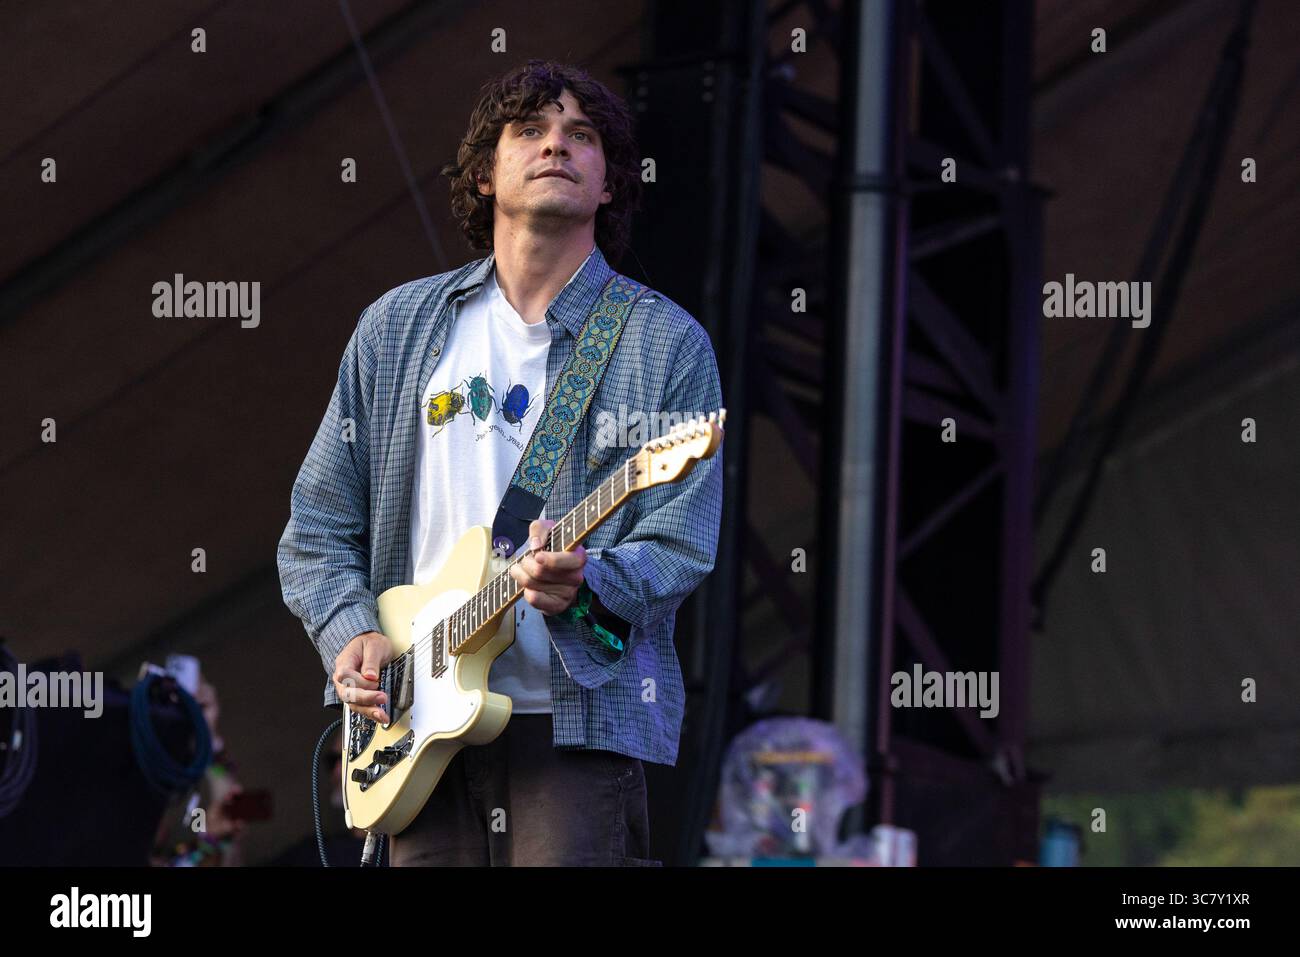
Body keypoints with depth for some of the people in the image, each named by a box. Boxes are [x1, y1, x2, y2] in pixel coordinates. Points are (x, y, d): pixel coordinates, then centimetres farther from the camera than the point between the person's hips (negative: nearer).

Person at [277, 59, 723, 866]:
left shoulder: (668, 344, 4)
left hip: (581, 723, -3)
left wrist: (587, 584, -23)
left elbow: (682, 544, -3)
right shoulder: (397, 328, 14)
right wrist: (352, 633, -3)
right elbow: (316, 532, 16)